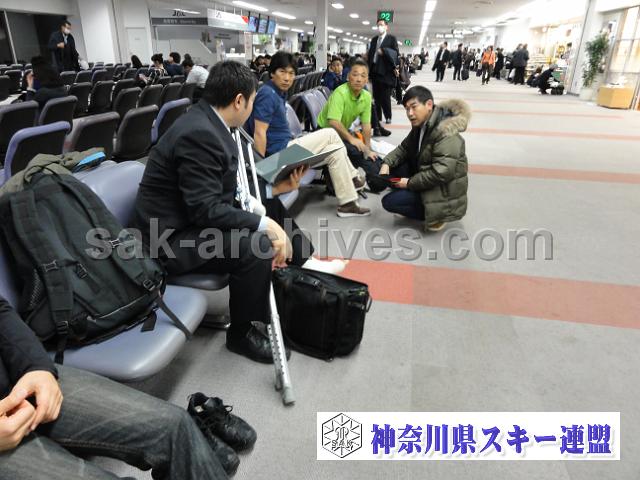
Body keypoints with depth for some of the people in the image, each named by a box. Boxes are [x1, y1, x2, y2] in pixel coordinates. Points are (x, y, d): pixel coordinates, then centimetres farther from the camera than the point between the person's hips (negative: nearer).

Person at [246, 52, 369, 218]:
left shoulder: (279, 92, 13)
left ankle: (348, 203, 10)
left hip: (285, 146, 10)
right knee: (330, 134, -7)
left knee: (335, 150, 7)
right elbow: (259, 133, -22)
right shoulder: (268, 94, -17)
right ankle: (351, 178, 10)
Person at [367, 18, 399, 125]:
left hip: (386, 71, -5)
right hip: (375, 70, 6)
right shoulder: (374, 39, 17)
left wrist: (384, 51, -20)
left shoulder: (392, 38, 0)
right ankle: (378, 117, 17)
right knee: (376, 96, 8)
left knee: (385, 96, -5)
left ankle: (388, 117, 8)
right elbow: (370, 54, 15)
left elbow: (396, 53, -8)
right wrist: (369, 69, 6)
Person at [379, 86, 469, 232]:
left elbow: (441, 173, -32)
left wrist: (410, 183, -22)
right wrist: (386, 163, -10)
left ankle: (435, 216, -1)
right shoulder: (421, 125, 2)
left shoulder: (446, 133, -26)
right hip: (425, 179, 9)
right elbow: (404, 148, 10)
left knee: (389, 202, -14)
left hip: (443, 193, -9)